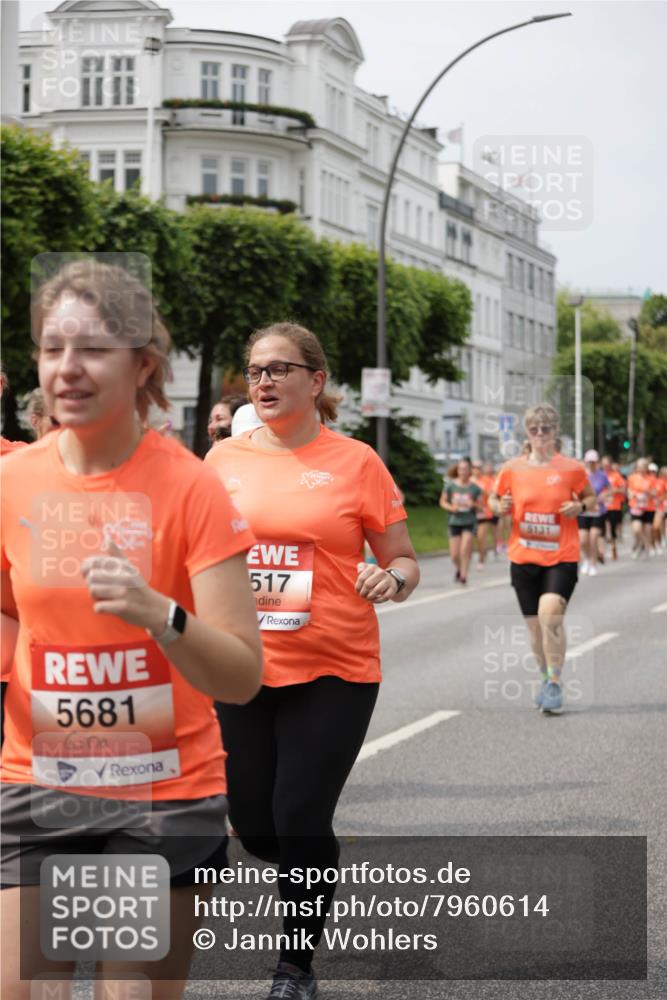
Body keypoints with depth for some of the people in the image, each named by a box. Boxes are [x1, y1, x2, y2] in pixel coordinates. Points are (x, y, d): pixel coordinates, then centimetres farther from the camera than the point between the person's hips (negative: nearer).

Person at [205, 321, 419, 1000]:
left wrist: (396, 577, -18)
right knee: (253, 827, 9)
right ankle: (316, 867, 45)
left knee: (300, 823, -4)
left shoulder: (355, 462, -3)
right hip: (241, 670, 3)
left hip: (333, 671, -3)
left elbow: (403, 561, 4)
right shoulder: (225, 458, 4)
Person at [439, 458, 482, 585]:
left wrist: (473, 505, -18)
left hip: (469, 522, -1)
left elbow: (480, 508, 3)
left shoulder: (475, 488, -2)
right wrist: (451, 507, -12)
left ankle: (463, 575, -5)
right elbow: (443, 502, 7)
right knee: (454, 555, 3)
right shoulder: (450, 485, -1)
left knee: (465, 550, -17)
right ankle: (459, 569, 35)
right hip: (454, 522, 1)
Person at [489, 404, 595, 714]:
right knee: (534, 624, 8)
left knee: (550, 614, -22)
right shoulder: (512, 468, 2)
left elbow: (590, 497, 12)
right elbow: (494, 499, 15)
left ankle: (555, 684, -10)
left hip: (562, 557, -3)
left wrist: (580, 506, -10)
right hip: (523, 558, 3)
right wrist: (500, 506, -8)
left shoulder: (572, 468, -2)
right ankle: (546, 677, 32)